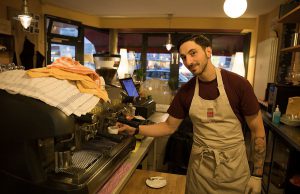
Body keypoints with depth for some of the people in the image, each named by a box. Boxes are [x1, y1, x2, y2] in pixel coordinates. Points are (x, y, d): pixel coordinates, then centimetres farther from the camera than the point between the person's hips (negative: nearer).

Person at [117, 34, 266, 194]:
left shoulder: (238, 84, -14)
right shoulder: (186, 91, -5)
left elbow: (257, 130, -6)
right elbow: (169, 127, 4)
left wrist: (257, 175, -5)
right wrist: (136, 129, -8)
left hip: (233, 168, -2)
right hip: (199, 167, 3)